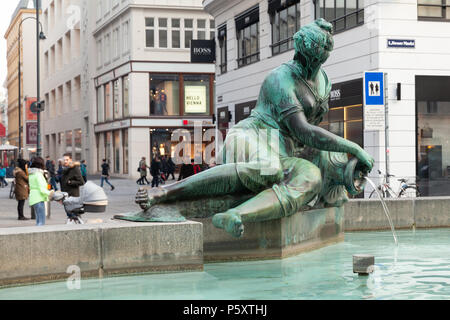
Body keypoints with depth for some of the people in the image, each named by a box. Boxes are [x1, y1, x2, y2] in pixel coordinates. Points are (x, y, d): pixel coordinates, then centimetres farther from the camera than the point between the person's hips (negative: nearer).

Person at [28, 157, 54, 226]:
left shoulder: (31, 174, 13)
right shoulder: (38, 174, -14)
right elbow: (42, 189, -19)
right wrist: (50, 193, -5)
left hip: (33, 199, 10)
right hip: (39, 199, -10)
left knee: (38, 221, 16)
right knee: (41, 222, -10)